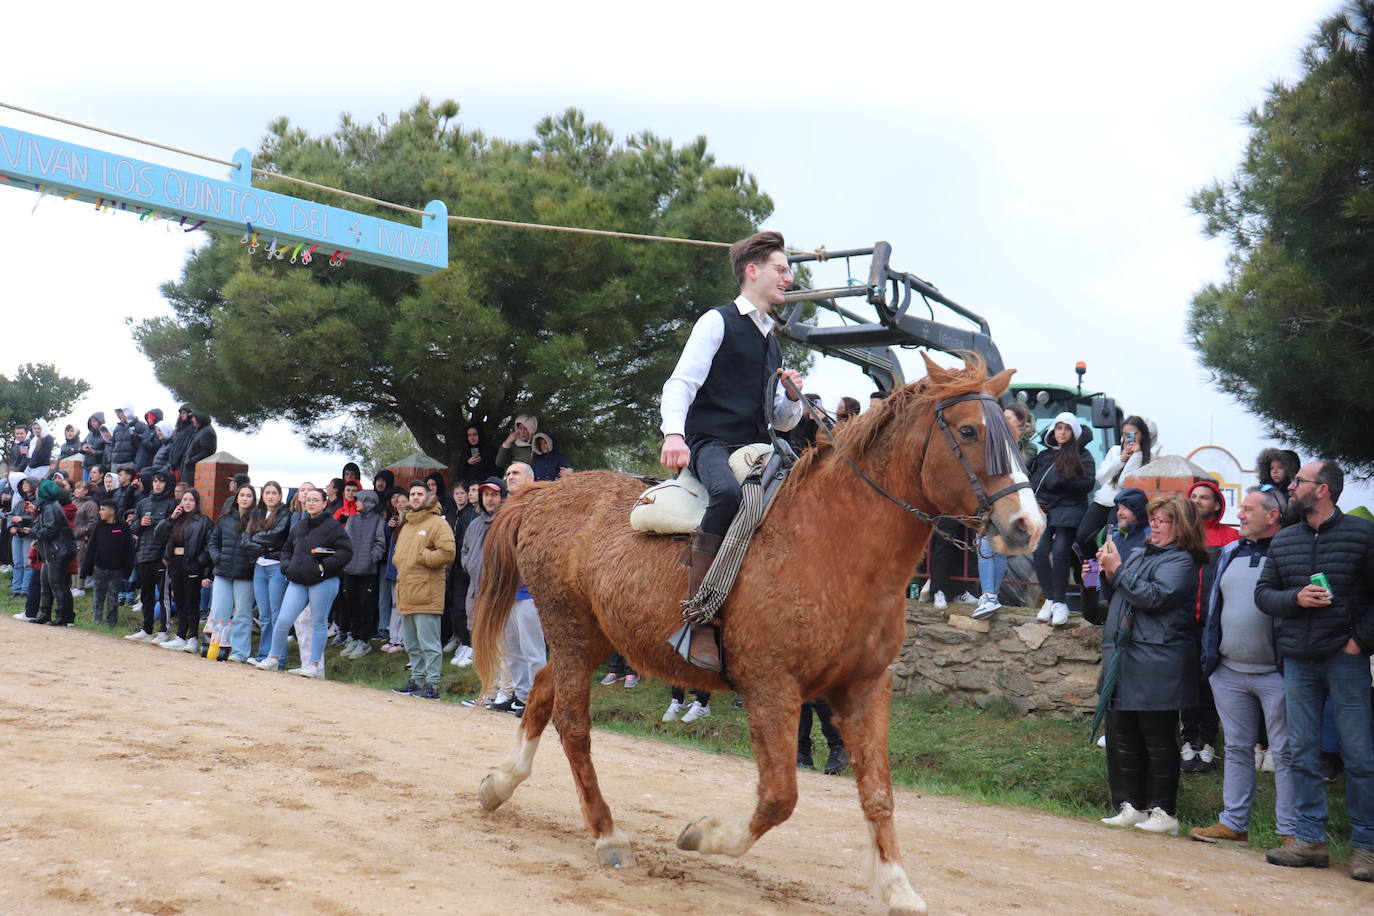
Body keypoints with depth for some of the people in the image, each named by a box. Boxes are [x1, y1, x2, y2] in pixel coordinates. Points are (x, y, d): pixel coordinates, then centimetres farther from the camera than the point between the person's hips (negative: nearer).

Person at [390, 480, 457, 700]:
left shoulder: (437, 523, -6)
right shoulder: (406, 526, 21)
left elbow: (447, 553, -17)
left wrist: (420, 557, -12)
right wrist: (400, 567, 11)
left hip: (426, 596, -9)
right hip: (406, 595, 9)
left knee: (428, 644, -8)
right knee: (412, 645, 15)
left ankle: (432, 685, -5)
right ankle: (417, 680, 24)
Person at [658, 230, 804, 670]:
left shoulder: (771, 341, 25)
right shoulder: (718, 323, 3)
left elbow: (782, 422, 27)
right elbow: (680, 383, -9)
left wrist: (792, 398, 4)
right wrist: (673, 433, -28)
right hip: (711, 443, -8)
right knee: (729, 493, -38)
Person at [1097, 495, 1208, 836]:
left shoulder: (1181, 560, -6)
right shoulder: (1138, 553, 18)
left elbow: (1155, 596, -20)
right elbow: (1116, 598, 24)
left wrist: (1118, 570, -14)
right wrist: (1108, 575, 5)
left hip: (1157, 665, -8)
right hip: (1124, 660, 8)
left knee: (1158, 739, -1)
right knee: (1122, 735, 10)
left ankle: (1164, 811, 6)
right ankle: (1131, 805, 18)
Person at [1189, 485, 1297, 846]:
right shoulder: (1229, 554, 13)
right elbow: (1213, 606, 18)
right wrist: (1208, 655, 13)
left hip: (1275, 672, -6)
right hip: (1229, 672, 7)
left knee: (1285, 752, 0)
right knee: (1236, 749, 13)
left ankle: (1290, 830, 5)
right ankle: (1234, 823, 21)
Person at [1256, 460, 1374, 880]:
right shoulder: (1283, 540, 10)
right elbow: (1262, 592, 11)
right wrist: (1295, 598, -8)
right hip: (1298, 660, 5)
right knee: (1302, 753, 7)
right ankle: (1310, 840, 14)